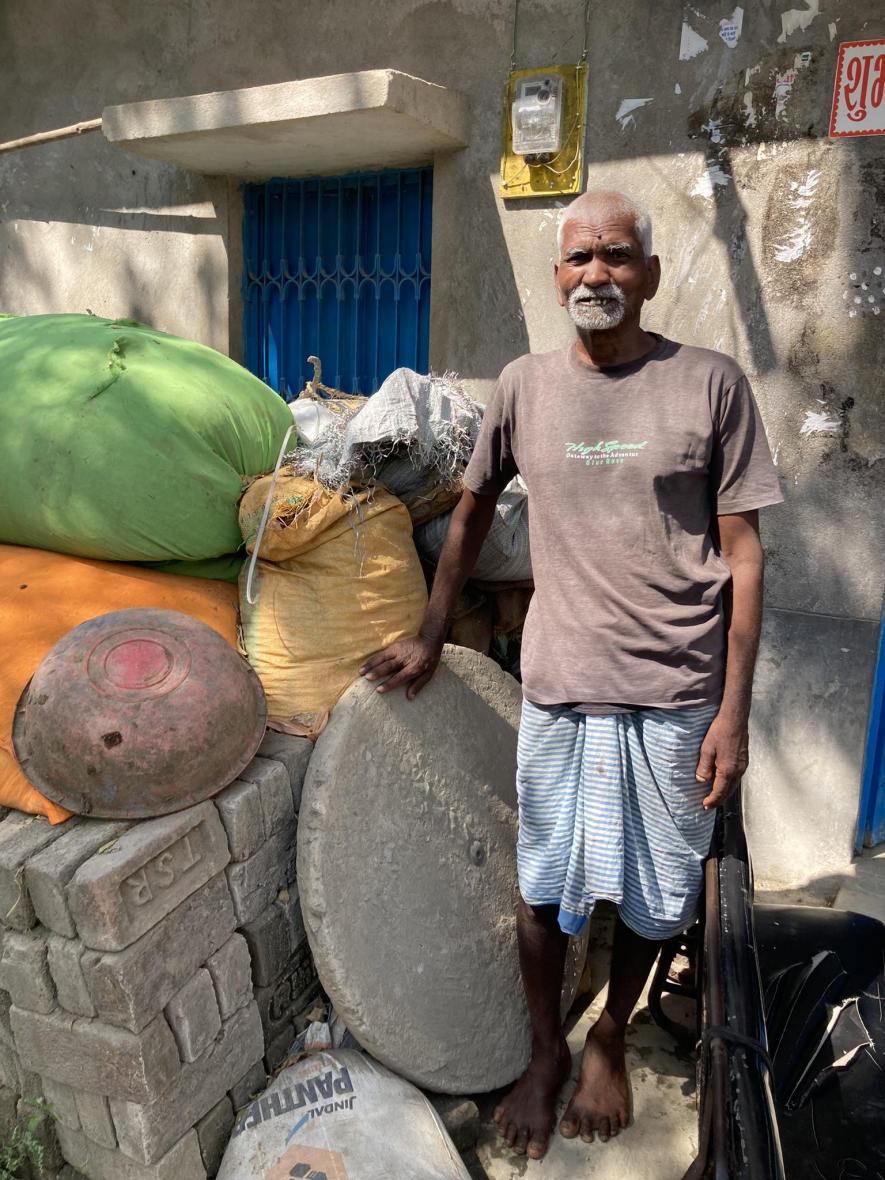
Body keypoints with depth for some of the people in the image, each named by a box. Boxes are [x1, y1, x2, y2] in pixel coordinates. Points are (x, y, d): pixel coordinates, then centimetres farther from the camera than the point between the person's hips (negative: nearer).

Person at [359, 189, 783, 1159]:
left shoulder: (710, 384, -4)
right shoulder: (524, 386, 2)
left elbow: (742, 554, -4)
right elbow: (473, 509, 14)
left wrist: (734, 712, -7)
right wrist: (430, 639, 13)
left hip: (676, 693, -1)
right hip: (558, 687, 2)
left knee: (652, 894, 14)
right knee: (544, 883, 13)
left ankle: (610, 1042, 43)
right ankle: (546, 1050, 40)